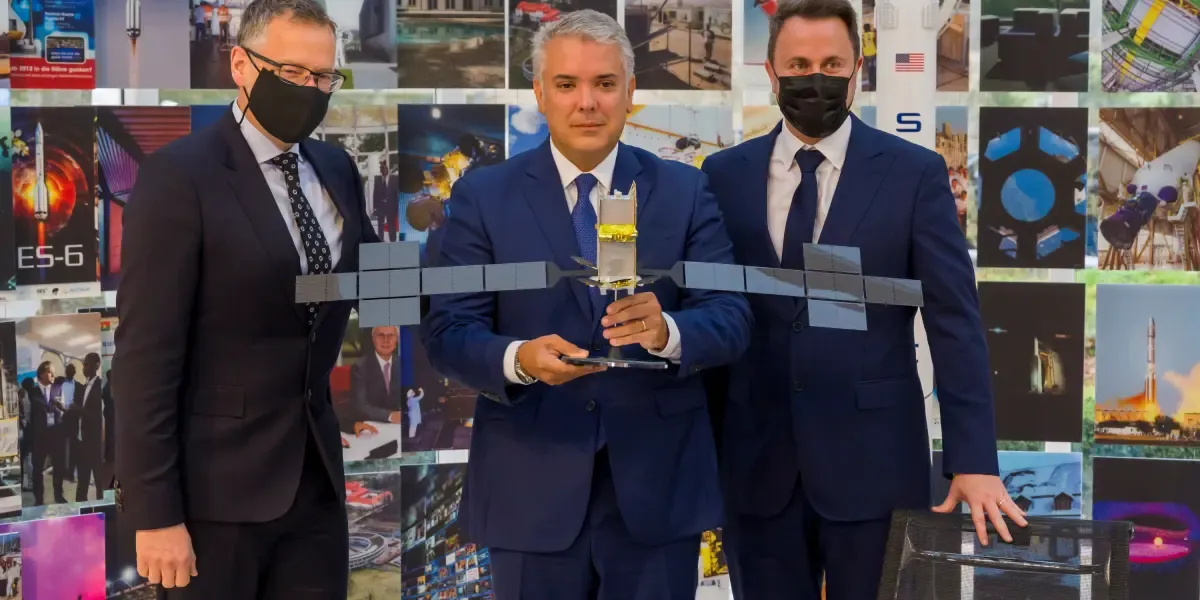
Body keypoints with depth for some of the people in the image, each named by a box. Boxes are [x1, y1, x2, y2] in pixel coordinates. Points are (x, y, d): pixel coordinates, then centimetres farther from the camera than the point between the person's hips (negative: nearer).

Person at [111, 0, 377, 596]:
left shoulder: (336, 169, 9)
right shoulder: (180, 175, -12)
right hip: (218, 481, -6)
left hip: (315, 473, 6)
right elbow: (146, 354, -15)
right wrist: (154, 513, -17)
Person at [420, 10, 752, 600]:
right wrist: (518, 358, -25)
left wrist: (666, 331, -25)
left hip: (658, 483, 1)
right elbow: (447, 332, -5)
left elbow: (730, 319, -3)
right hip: (531, 488, -1)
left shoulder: (684, 190, 3)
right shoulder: (482, 196, 1)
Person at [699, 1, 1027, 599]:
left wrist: (973, 459, -12)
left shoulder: (915, 173, -1)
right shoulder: (726, 174, 6)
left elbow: (955, 321, -5)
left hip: (873, 458, -2)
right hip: (755, 460, 2)